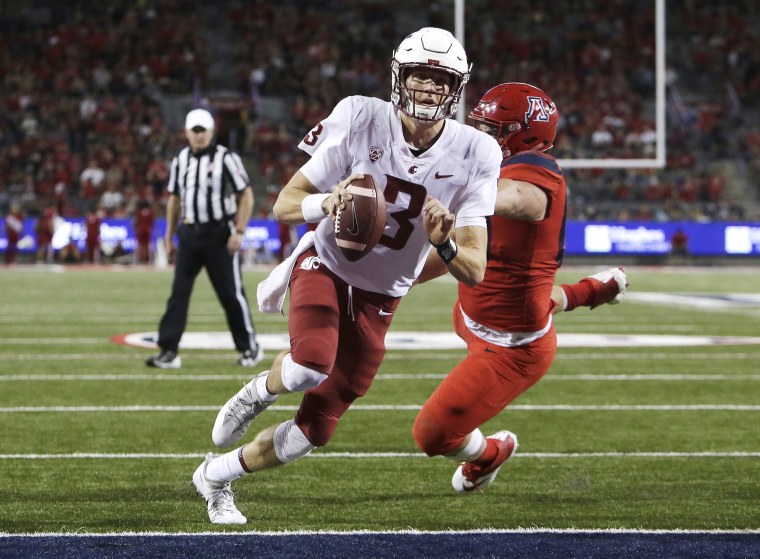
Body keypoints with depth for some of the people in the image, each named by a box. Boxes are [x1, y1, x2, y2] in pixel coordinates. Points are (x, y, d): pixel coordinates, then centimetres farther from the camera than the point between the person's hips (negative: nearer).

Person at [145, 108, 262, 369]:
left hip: (220, 234, -5)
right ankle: (169, 352, -3)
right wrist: (169, 237, 15)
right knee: (178, 292, -2)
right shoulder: (180, 161, 8)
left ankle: (250, 347, 14)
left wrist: (239, 231, -14)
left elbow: (246, 195, -6)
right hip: (190, 233, 5)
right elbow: (174, 199, 17)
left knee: (231, 293, 0)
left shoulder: (226, 158, -8)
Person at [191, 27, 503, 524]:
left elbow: (475, 271, -15)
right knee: (312, 365, -34)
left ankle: (217, 475, 30)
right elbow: (285, 205, -13)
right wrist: (329, 203, -36)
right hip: (325, 264, -3)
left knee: (315, 430, 4)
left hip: (380, 298, 3)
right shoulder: (362, 119, -18)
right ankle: (261, 391, 2)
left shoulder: (473, 156, -14)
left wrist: (443, 243, -38)